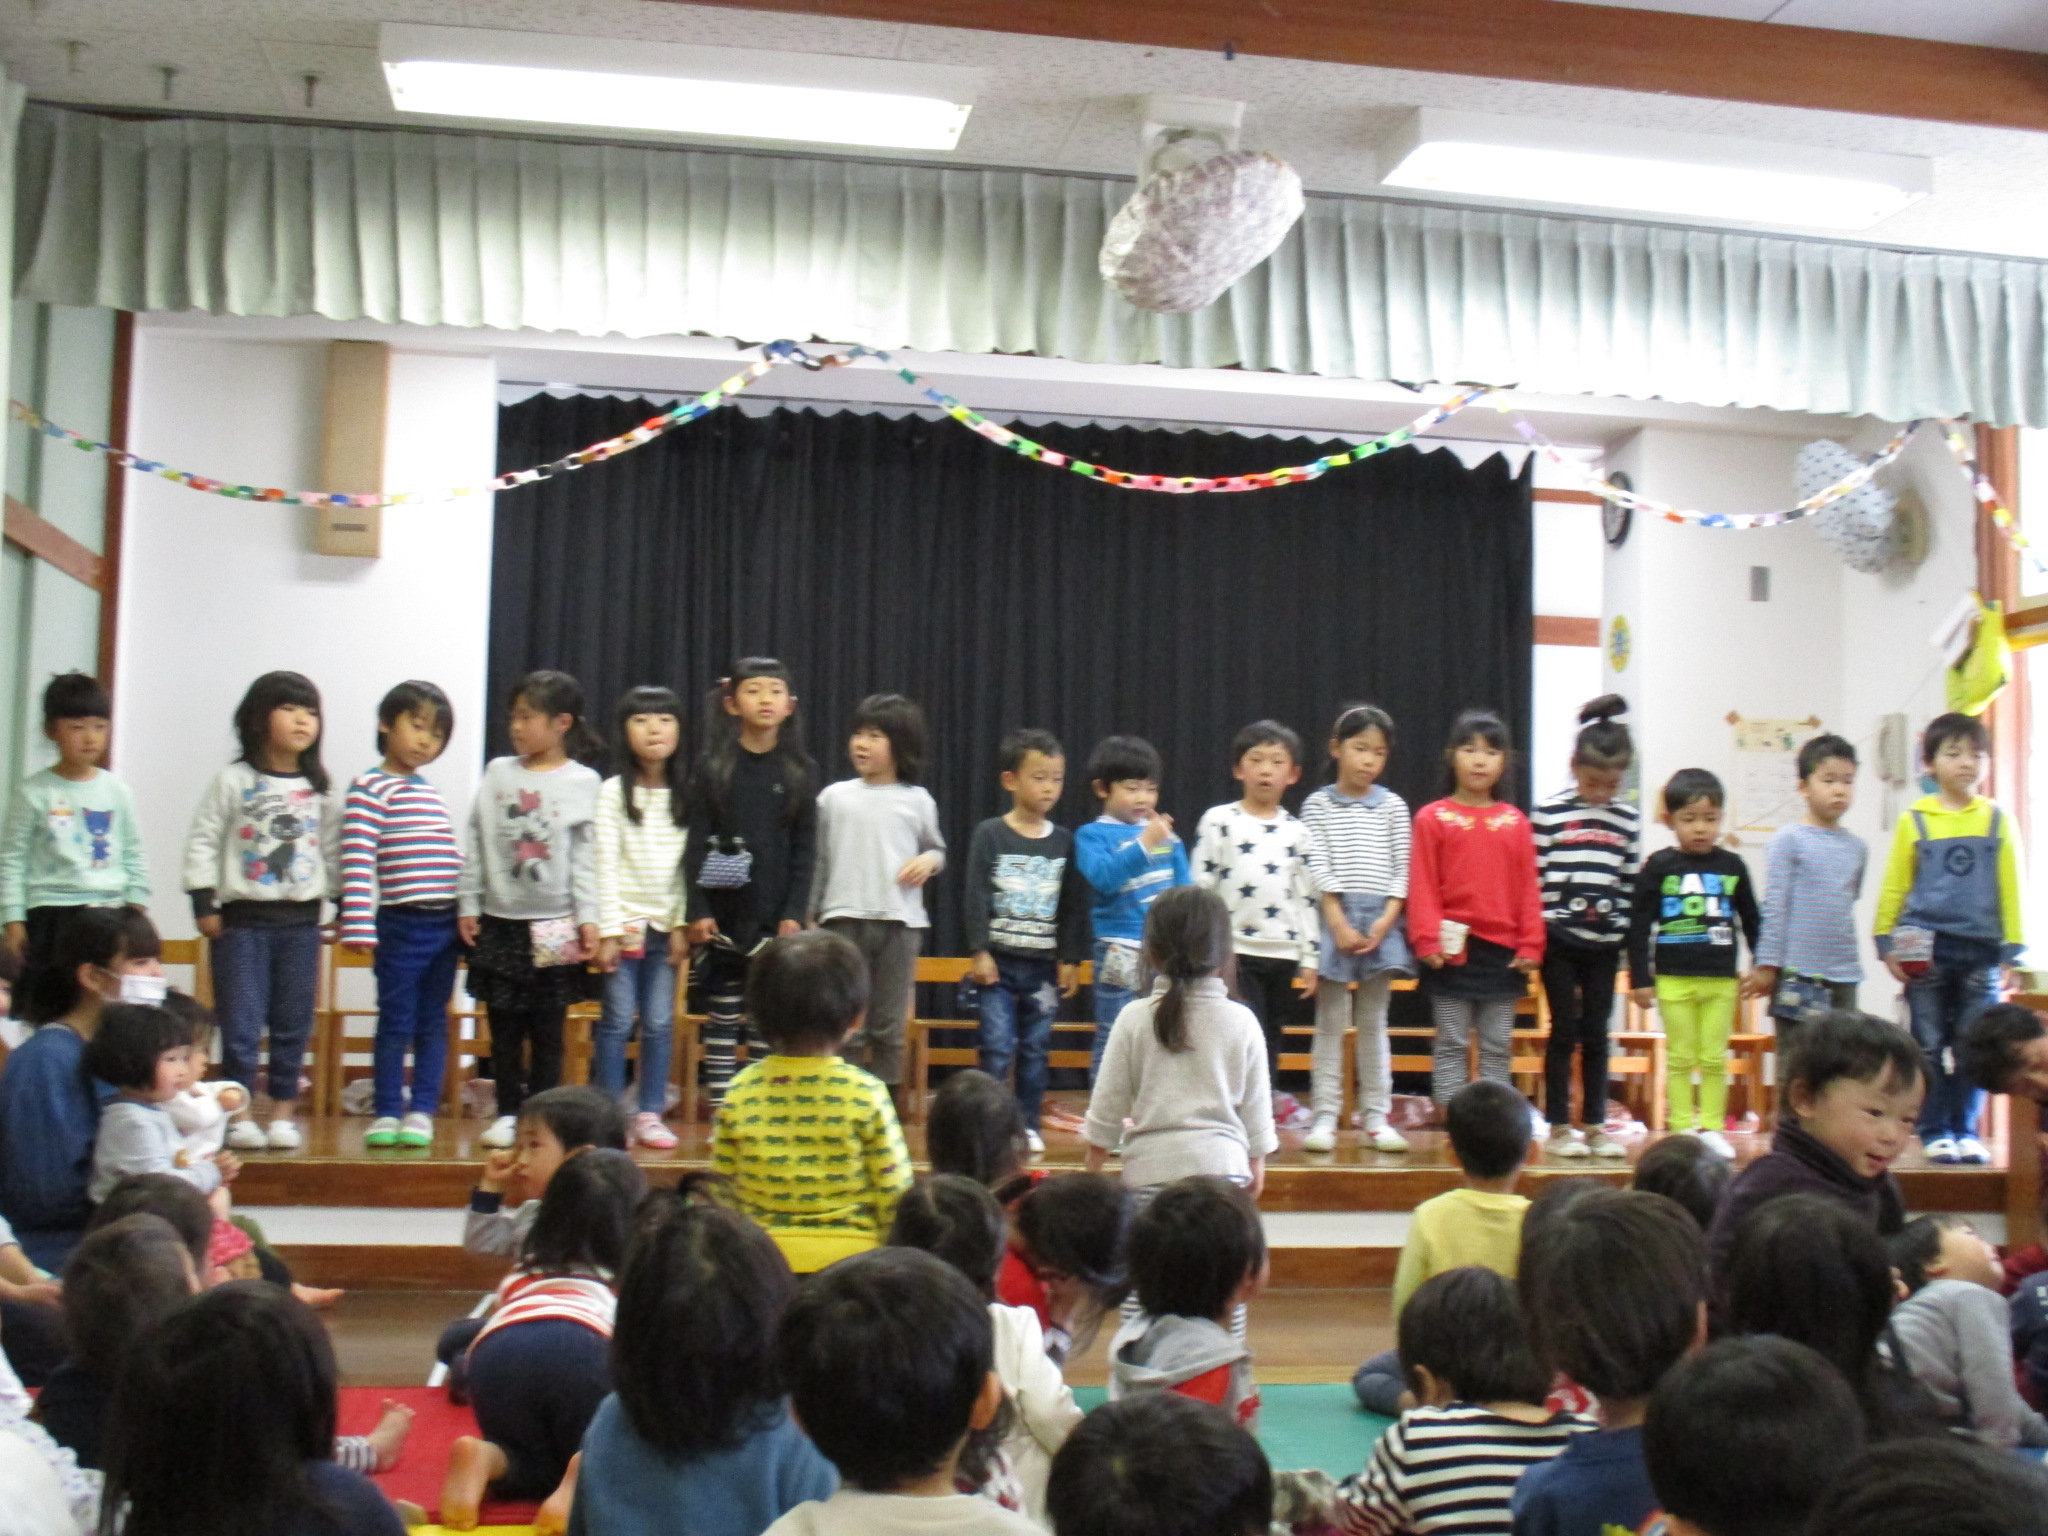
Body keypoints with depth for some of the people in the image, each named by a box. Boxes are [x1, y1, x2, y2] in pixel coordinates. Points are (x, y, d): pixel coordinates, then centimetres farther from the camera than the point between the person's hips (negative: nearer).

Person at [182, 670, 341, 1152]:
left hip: (301, 920, 3)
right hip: (243, 918, -3)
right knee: (240, 1023, 0)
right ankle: (239, 1115, 9)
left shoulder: (319, 791, 8)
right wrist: (203, 903, -7)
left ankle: (282, 1113, 16)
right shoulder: (233, 780, -2)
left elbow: (333, 853, 13)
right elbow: (202, 841, -2)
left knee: (294, 1025, 6)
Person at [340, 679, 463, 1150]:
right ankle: (386, 1113, 10)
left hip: (446, 923, 6)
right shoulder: (370, 788, -6)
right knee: (396, 1022, 1)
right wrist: (359, 925, -21)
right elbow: (356, 860, -14)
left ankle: (422, 1111, 15)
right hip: (401, 923, -6)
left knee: (434, 1023, 8)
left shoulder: (432, 792, 15)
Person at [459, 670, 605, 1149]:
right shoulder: (498, 773, 5)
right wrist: (468, 904, 3)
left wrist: (588, 919, -7)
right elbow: (476, 842, 6)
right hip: (500, 920, 2)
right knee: (504, 1027, 6)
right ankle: (507, 1114, 16)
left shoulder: (582, 781, -1)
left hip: (554, 925, -2)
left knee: (548, 1028, 4)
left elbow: (585, 856, -3)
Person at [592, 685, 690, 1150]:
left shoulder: (686, 795, 6)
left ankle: (650, 1114, 12)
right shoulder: (614, 792, -2)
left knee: (660, 1023, 3)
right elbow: (606, 865, -5)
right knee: (618, 1020, -2)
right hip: (624, 920, -2)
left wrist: (683, 925, -2)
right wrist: (607, 930, -10)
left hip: (667, 923, 3)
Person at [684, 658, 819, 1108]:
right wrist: (698, 910, -7)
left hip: (775, 917, 0)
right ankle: (719, 1112, 10)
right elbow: (697, 843, 0)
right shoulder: (712, 767, 2)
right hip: (723, 915, 0)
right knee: (722, 1016, 5)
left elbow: (805, 849, 3)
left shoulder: (800, 771, 4)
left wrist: (794, 913, -5)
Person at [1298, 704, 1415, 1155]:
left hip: (1381, 920, 2)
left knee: (1373, 1022, 8)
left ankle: (1377, 1117, 11)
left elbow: (1401, 869, 4)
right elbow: (1318, 868, -5)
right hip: (1334, 918, -2)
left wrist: (1387, 920, -8)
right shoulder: (1318, 805, 2)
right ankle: (1325, 1115, 3)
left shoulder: (1393, 806, 8)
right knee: (1331, 1022, 1)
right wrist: (1338, 922, -13)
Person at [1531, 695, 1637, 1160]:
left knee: (1596, 1033, 7)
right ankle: (1559, 1126, 9)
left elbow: (1630, 885, 10)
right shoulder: (1549, 814, -4)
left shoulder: (1628, 821, 6)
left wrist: (1626, 934, 5)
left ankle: (1595, 1125, 16)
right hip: (1558, 939, -3)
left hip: (1604, 943, 3)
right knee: (1565, 1029, 1)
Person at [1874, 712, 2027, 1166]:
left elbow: (2010, 890, 7)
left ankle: (1965, 1130, 15)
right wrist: (1886, 944, -1)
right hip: (1927, 950, -1)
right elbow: (1893, 886, 4)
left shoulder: (1998, 821, 5)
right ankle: (1934, 1131, 10)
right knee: (1930, 1046, 3)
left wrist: (2011, 952, 3)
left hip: (1981, 952, 1)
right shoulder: (1914, 820, 2)